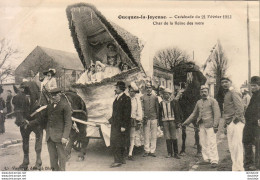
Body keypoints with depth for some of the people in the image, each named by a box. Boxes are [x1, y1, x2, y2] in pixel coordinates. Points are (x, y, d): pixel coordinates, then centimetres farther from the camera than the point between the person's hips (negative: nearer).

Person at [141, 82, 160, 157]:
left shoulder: (155, 97, 9)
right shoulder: (142, 97, 7)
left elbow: (157, 108, 10)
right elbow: (142, 108, 4)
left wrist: (157, 118, 5)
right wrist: (143, 117, -7)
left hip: (154, 118, 1)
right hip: (146, 119, -1)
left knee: (154, 135, 1)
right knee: (146, 135, 0)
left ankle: (152, 151, 8)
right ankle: (147, 151, 8)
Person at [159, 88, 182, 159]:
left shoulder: (174, 102, 3)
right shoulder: (161, 103, 11)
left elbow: (178, 112, 2)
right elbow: (160, 113, 14)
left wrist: (178, 122, -5)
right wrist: (160, 123, 7)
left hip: (172, 121, -2)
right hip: (165, 121, 3)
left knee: (174, 137, -1)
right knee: (167, 138, 3)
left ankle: (176, 153, 6)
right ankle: (169, 153, 11)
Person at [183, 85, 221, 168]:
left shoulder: (213, 101, -1)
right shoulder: (198, 102, 16)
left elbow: (217, 114, -7)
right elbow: (194, 114, 21)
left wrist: (215, 125, -16)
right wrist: (186, 122, 16)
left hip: (210, 125, -6)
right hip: (201, 125, 6)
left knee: (211, 143, -8)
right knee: (203, 143, 7)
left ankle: (214, 161, -3)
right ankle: (206, 159, 17)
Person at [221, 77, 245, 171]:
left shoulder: (234, 93, -6)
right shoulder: (226, 94, 21)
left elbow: (240, 106, -17)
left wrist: (237, 117, -21)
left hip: (236, 122, -10)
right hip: (229, 123, 10)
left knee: (236, 144, -9)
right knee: (231, 146, 11)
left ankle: (239, 168, -5)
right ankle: (235, 167, 20)